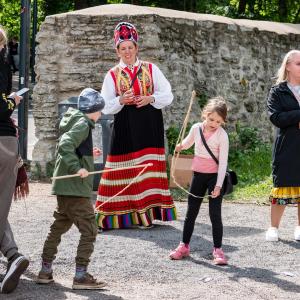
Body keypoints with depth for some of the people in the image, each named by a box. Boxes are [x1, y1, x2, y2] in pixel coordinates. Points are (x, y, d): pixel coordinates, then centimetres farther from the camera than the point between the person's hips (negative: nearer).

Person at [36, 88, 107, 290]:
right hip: (75, 189, -10)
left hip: (64, 188, 10)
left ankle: (45, 271, 23)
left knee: (59, 227, 17)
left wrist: (89, 154, 18)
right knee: (89, 230, -6)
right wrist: (77, 168, -28)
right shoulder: (82, 124, -12)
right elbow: (65, 145, -26)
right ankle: (81, 277, -6)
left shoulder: (74, 121, 16)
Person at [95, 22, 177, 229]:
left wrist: (151, 99, -12)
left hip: (149, 126, 0)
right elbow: (105, 106, 4)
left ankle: (146, 213, 0)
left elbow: (168, 95, 6)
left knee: (148, 166, -4)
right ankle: (112, 214, 0)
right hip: (125, 127, 0)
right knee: (124, 169, -3)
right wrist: (120, 100, -15)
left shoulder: (151, 69, 9)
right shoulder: (112, 75, 8)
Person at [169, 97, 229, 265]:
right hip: (198, 175, 5)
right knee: (191, 212, 11)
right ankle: (184, 246, 22)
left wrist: (218, 185, -21)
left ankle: (218, 249, 1)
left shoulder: (222, 135, -15)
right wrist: (181, 146, -4)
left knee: (215, 214, -7)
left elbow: (223, 162, -16)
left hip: (214, 176, -5)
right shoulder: (196, 128, -2)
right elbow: (188, 142, 20)